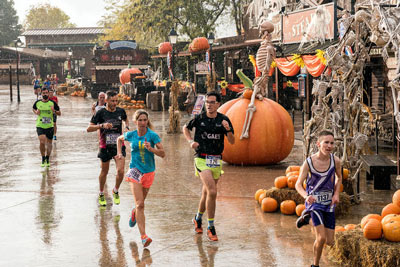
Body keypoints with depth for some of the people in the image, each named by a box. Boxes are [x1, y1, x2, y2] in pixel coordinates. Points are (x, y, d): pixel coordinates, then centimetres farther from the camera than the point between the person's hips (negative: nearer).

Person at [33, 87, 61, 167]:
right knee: (42, 142, -17)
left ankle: (47, 159, 31)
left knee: (49, 143, 10)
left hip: (50, 126, 1)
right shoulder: (37, 102, 0)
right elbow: (34, 109, 22)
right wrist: (36, 112, -1)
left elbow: (59, 113, 4)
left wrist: (54, 111, -17)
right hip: (40, 126, -1)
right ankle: (43, 159, 3)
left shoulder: (52, 103, -3)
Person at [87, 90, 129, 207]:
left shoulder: (121, 111, 1)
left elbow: (125, 120, 26)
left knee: (120, 171, -13)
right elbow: (89, 128, -11)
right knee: (104, 172, 11)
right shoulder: (101, 113, -8)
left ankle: (115, 191, 14)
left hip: (118, 145, 2)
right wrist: (102, 125, -25)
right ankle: (101, 194, 33)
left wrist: (127, 126, 5)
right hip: (105, 147, -1)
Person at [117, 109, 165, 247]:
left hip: (149, 172, 1)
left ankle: (134, 213, 54)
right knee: (140, 204, -15)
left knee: (140, 203, 16)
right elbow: (120, 139, 22)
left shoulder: (153, 136, -7)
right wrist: (119, 152, 12)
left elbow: (163, 154, -12)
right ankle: (143, 236, -19)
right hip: (135, 170, -1)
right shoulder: (131, 135, -1)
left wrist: (151, 149, -27)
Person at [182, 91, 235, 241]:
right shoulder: (199, 118, -3)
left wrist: (228, 130, -21)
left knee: (206, 194, 14)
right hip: (202, 159, -3)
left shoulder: (223, 120, 0)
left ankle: (198, 218, 41)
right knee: (212, 192, -19)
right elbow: (186, 128, 16)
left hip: (216, 160, 3)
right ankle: (211, 228, -9)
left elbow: (232, 142, -3)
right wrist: (190, 141, -1)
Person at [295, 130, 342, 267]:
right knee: (321, 238, -17)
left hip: (329, 203, 4)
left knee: (330, 242, 8)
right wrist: (306, 196, -31)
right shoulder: (308, 162, -17)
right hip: (314, 201, -4)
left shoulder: (335, 160, -9)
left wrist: (336, 194, -3)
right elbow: (298, 185, -11)